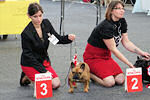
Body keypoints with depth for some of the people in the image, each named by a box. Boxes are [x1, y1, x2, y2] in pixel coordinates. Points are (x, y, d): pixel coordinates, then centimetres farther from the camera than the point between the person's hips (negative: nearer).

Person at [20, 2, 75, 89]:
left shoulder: (46, 23, -7)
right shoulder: (26, 33, -24)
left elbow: (57, 38, 3)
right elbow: (28, 55, -19)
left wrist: (68, 38, -20)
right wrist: (44, 71, -20)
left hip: (44, 61, 6)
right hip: (30, 64, -6)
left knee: (56, 84, -6)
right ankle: (27, 77, 6)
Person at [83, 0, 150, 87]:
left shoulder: (122, 22, -1)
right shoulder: (106, 26, -26)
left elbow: (126, 43, 2)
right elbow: (113, 49, -23)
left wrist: (141, 52, -12)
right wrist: (129, 64, -25)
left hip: (106, 55, 8)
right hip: (93, 57, -8)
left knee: (120, 80, -11)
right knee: (110, 82, -24)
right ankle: (89, 74, -1)